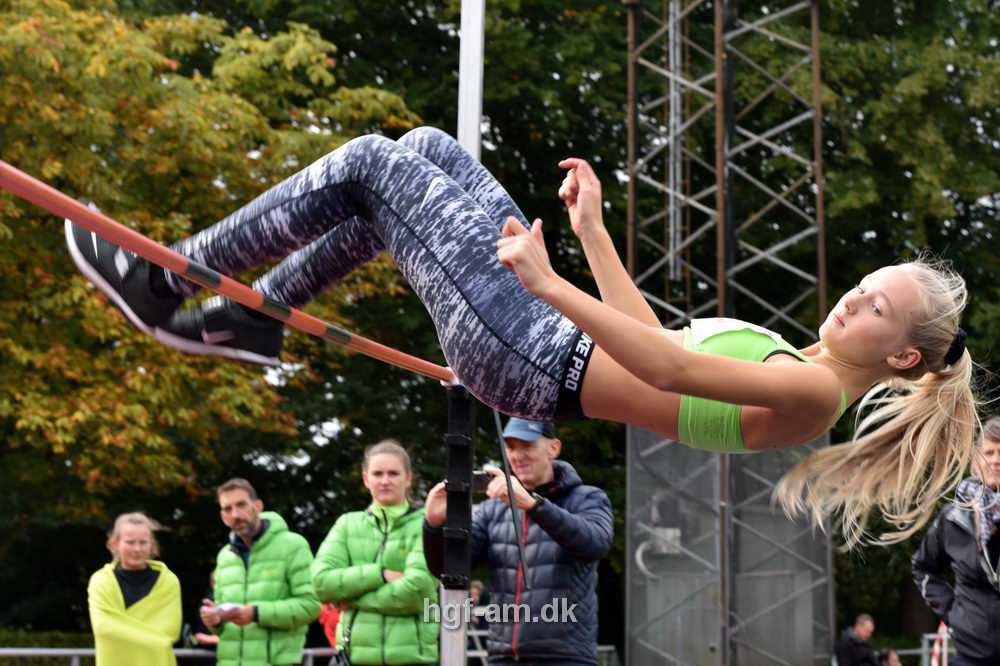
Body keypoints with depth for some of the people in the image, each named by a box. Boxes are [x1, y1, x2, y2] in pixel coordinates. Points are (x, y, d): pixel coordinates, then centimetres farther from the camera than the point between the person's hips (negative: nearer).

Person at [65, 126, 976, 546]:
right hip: (556, 341, 9)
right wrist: (593, 230, 20)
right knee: (425, 152, 8)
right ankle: (255, 317, 14)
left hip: (539, 365, -9)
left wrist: (550, 286, -29)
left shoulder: (814, 393, -13)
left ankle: (167, 280, 2)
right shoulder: (794, 366, 15)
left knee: (373, 164, -9)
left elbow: (674, 367, -27)